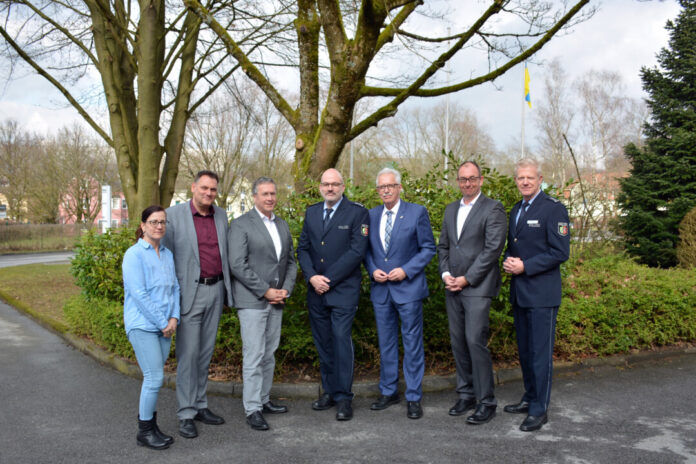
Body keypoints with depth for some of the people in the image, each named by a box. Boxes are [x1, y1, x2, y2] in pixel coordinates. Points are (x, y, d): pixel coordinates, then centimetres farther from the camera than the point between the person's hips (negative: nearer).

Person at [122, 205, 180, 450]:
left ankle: (149, 424, 22)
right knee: (155, 377, -7)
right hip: (143, 325, -6)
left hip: (164, 326, 6)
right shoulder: (134, 254, -8)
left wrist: (174, 318, -2)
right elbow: (138, 294, -14)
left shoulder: (167, 254, 11)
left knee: (153, 378, 10)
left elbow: (175, 288, 12)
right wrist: (162, 323, -12)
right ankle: (144, 431, 7)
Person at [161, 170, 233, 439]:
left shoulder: (221, 215, 9)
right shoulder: (173, 215, -6)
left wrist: (227, 289, 12)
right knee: (188, 354, -2)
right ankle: (186, 414, 8)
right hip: (190, 292, -5)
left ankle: (200, 405, 23)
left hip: (216, 290, 5)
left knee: (206, 352, 12)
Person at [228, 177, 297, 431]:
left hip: (276, 300, 6)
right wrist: (266, 291, -15)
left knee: (269, 354, 12)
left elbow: (290, 260, 16)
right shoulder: (241, 225, -6)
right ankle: (252, 409, 5)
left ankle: (263, 400, 23)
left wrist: (286, 289, 0)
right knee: (254, 356, -4)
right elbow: (238, 265, -14)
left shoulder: (282, 225, 14)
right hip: (252, 301, -6)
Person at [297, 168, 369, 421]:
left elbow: (357, 251, -11)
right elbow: (302, 248, 10)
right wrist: (312, 277, -7)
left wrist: (328, 279, -13)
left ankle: (344, 398, 0)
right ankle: (329, 391, 21)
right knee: (323, 342, 9)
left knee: (341, 338, -10)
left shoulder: (357, 212, -3)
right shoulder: (311, 212, 13)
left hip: (343, 289, -5)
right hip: (316, 290, 5)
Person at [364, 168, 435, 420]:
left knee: (412, 344, 1)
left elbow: (428, 248, -3)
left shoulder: (417, 212, -4)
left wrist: (406, 270, -14)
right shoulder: (371, 215, 8)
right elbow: (367, 250, 14)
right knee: (386, 343, 13)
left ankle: (413, 398, 12)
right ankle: (388, 392, 27)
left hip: (408, 287, -4)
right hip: (380, 289, 4)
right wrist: (373, 270, -5)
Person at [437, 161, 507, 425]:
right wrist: (445, 273, 1)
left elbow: (493, 248, -12)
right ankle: (466, 394, 21)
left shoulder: (493, 209, -4)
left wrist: (466, 279, -13)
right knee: (458, 342, 9)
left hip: (478, 287, -6)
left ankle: (486, 401, 1)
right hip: (453, 286, 7)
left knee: (475, 341, -10)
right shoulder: (451, 210, 17)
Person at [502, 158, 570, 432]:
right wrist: (508, 261, 1)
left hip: (542, 295, -8)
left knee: (541, 352, -2)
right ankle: (529, 398, 30)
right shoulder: (515, 211, 15)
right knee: (525, 350, 16)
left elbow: (560, 252, -15)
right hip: (519, 293, 8)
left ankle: (539, 410, 7)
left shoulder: (553, 209, -9)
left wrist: (525, 266, -17)